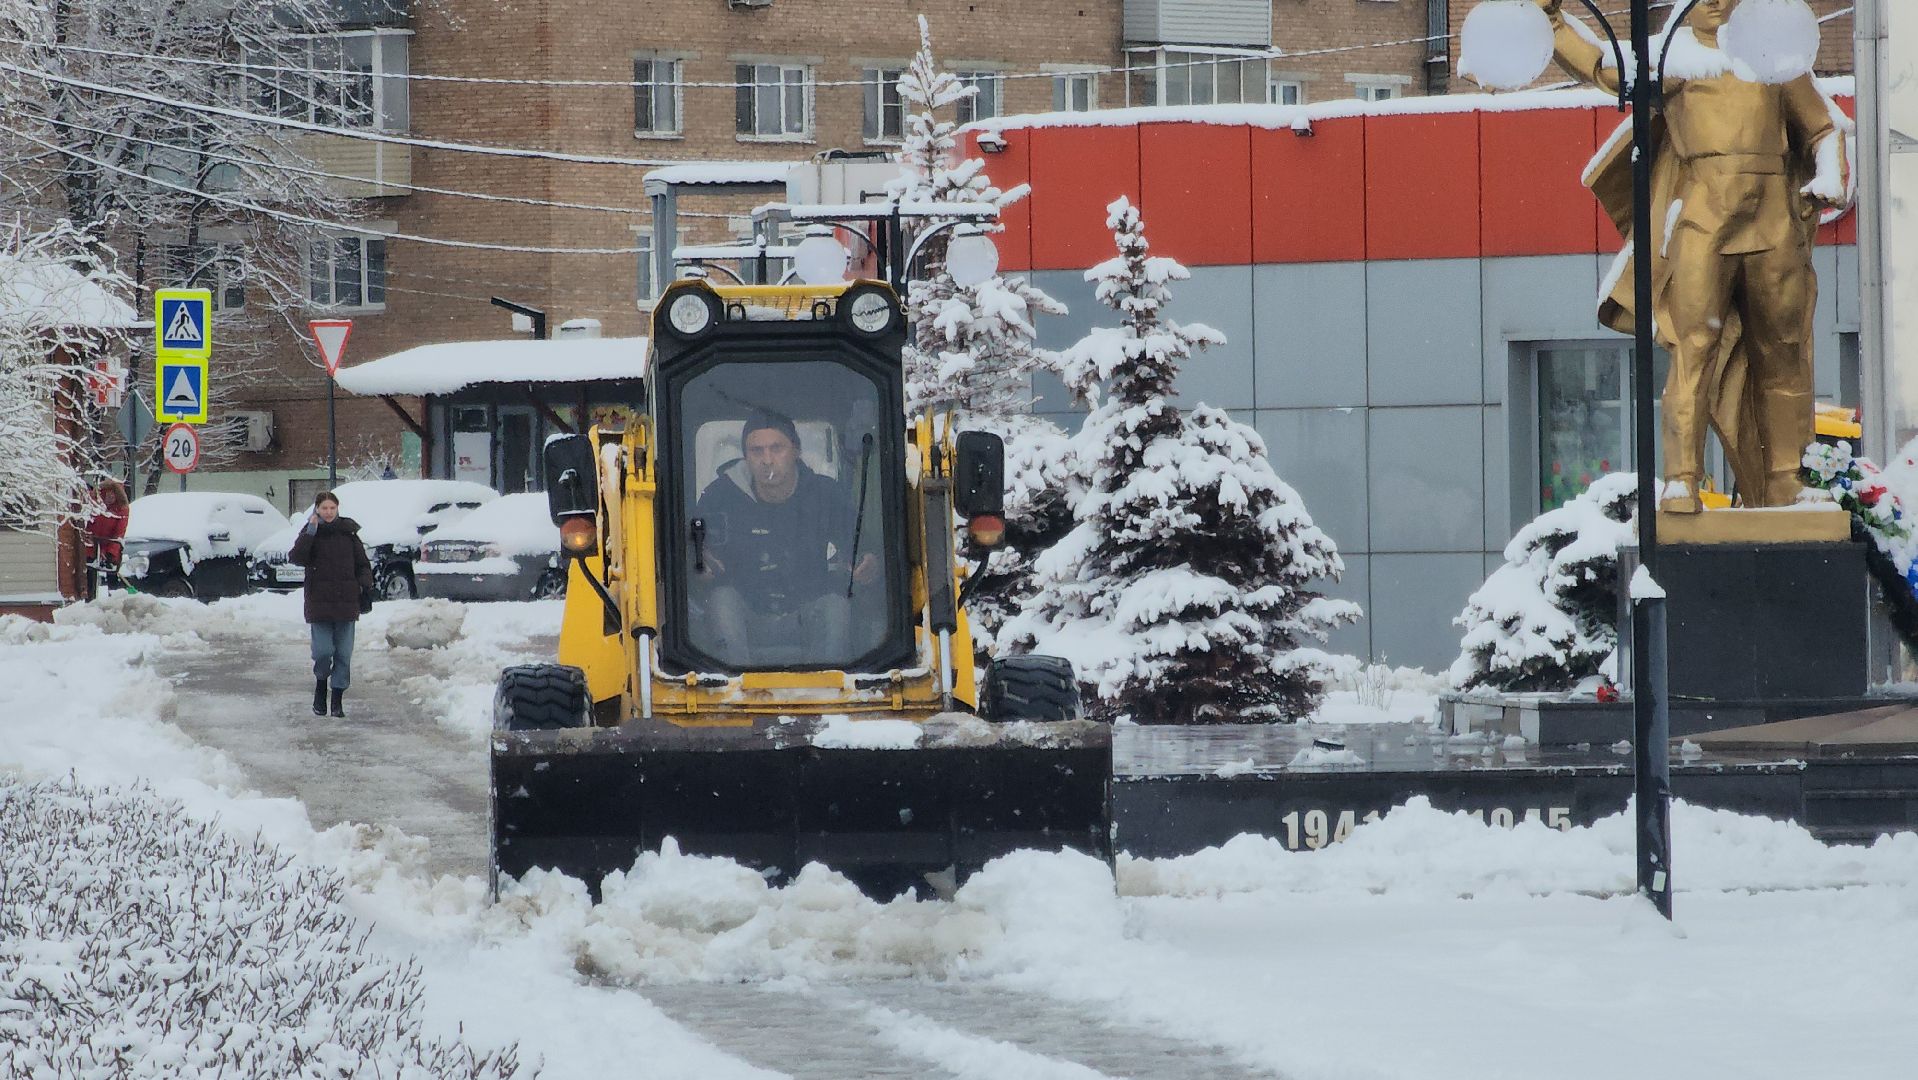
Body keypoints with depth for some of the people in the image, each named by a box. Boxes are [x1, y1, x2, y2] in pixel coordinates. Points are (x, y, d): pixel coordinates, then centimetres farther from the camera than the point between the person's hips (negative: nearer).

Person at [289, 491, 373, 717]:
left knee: (343, 654, 2)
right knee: (323, 651, -9)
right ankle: (320, 689, 17)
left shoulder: (348, 533, 7)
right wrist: (311, 532, -19)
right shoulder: (311, 533, 2)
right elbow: (297, 558, -15)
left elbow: (363, 564, 12)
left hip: (345, 603, 2)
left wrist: (364, 584, -5)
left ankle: (338, 701, 10)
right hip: (319, 603, -2)